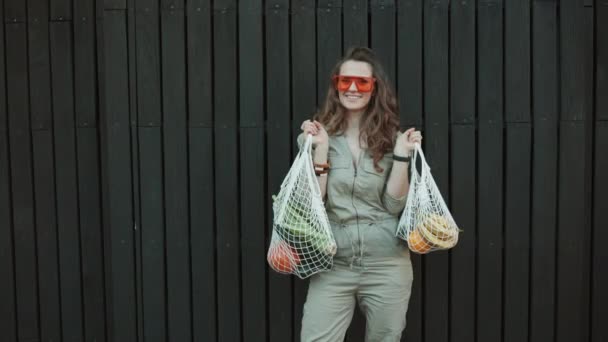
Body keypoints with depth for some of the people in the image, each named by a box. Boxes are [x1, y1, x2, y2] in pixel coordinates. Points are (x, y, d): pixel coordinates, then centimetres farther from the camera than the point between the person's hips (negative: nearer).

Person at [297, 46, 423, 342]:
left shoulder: (390, 138, 3)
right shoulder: (316, 135, 1)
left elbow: (395, 205, -4)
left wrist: (401, 154, -12)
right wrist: (321, 149, -15)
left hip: (386, 265, 1)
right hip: (333, 265, -1)